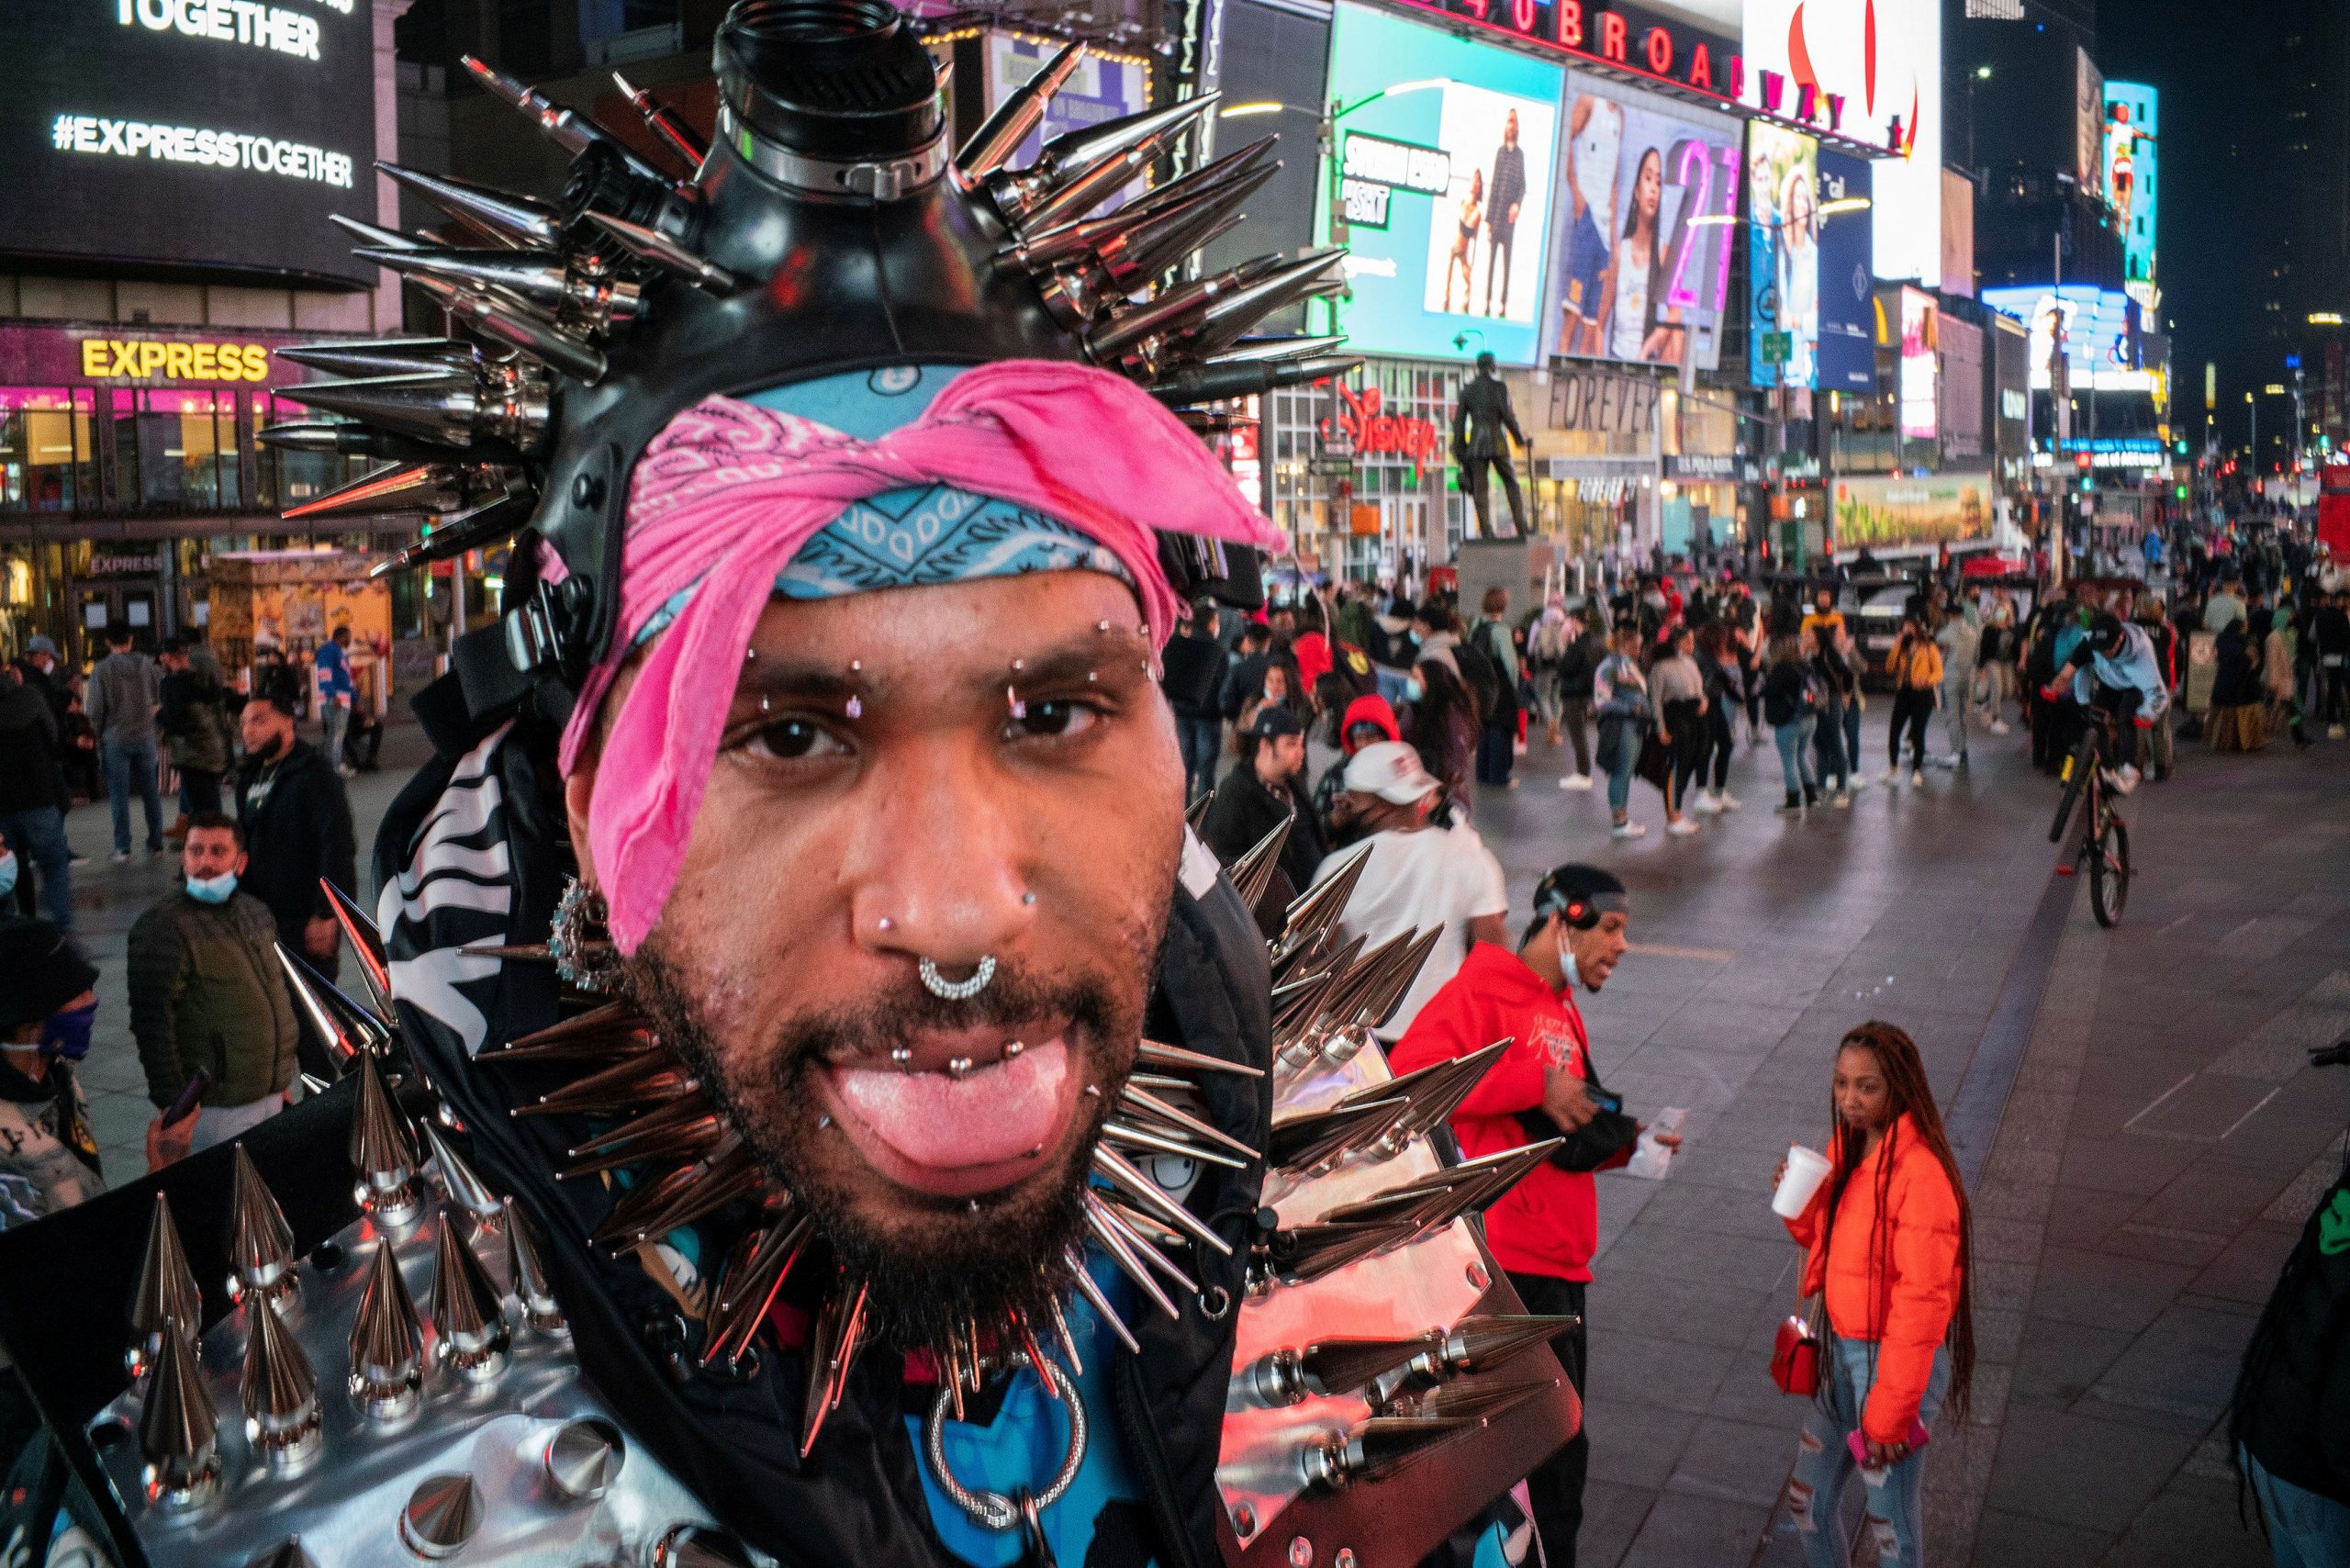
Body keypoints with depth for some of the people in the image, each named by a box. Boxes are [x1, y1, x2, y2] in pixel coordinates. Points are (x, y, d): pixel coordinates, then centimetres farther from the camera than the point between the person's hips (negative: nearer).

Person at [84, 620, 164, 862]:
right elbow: (160, 697, 4)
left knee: (119, 793, 2)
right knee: (150, 790, 10)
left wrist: (98, 734, 7)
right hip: (145, 736, 2)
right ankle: (156, 842, 12)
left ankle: (123, 847, 1)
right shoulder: (147, 664, -2)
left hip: (115, 739, -2)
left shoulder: (101, 669, -9)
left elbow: (96, 708, -6)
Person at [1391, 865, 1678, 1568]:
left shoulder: (1564, 1014, 19)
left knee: (1557, 1443, 18)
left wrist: (1628, 1140, 9)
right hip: (1509, 1261, -9)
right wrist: (1537, 1083, -22)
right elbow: (1409, 1075, -26)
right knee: (1554, 1446, -5)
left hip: (1558, 1260, 10)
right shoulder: (1481, 990, -11)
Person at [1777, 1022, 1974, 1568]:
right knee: (1808, 1502, 19)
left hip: (1897, 1360, -8)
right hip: (1842, 1351, 8)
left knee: (1891, 1520, 8)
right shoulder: (1847, 1148, 2)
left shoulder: (1919, 1173, -24)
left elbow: (1921, 1302, -23)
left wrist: (1889, 1410, -20)